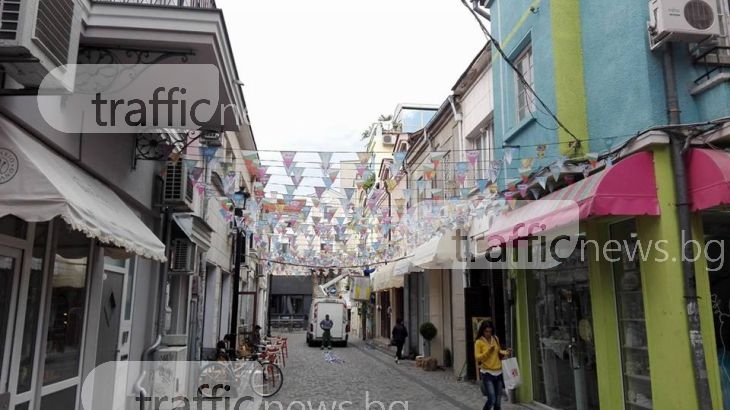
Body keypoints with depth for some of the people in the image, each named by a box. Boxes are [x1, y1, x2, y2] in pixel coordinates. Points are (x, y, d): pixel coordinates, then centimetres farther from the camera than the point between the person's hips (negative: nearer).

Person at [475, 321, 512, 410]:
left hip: (498, 372, 5)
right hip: (487, 373, -5)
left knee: (498, 401, 9)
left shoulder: (495, 339, 8)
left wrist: (505, 352, 2)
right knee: (491, 399, -13)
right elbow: (478, 358, -11)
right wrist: (488, 351, -19)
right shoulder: (479, 342, -6)